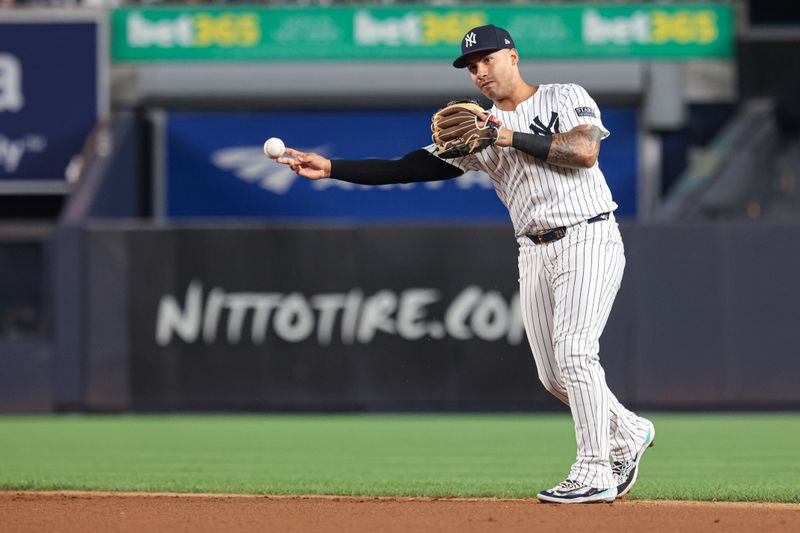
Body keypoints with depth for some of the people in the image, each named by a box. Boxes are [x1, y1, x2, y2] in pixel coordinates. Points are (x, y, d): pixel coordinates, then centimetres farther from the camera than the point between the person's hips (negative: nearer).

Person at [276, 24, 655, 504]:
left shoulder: (566, 98, 1)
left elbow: (585, 150, -18)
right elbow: (410, 168, 7)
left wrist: (512, 137, -17)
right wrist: (330, 168, -2)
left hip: (588, 237, -6)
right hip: (535, 253, 6)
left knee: (574, 353, -18)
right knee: (553, 374, 4)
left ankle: (594, 473, -14)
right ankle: (628, 434, 28)